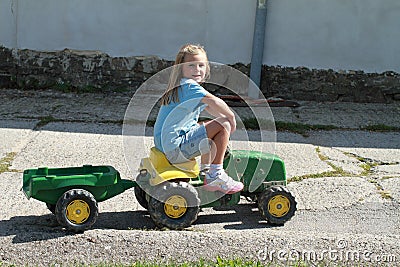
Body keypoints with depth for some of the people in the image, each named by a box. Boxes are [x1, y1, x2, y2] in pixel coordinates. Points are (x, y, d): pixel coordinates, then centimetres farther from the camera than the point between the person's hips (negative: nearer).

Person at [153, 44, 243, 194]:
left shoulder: (179, 87, 19)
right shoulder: (189, 86, -12)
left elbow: (209, 108, 25)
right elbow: (213, 101, -25)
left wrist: (226, 117, 14)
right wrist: (231, 117, -10)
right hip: (176, 147, -11)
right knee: (223, 125, -10)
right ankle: (216, 175, -7)